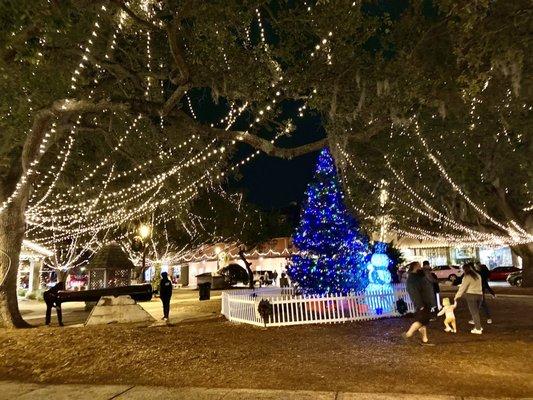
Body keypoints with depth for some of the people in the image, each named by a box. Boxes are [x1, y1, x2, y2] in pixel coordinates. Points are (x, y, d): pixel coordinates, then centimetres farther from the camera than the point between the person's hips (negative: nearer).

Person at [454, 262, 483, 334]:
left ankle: (478, 329, 3)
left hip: (471, 296, -7)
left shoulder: (467, 277, -12)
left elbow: (462, 288, -14)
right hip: (479, 295, 7)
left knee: (474, 312, 0)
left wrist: (456, 297, -11)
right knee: (476, 312, 18)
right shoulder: (477, 275, 12)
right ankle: (478, 326, 23)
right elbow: (480, 285, 13)